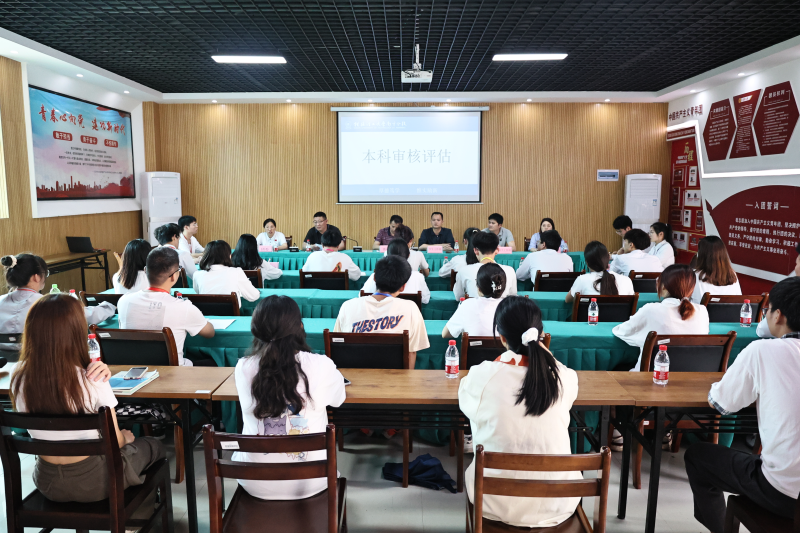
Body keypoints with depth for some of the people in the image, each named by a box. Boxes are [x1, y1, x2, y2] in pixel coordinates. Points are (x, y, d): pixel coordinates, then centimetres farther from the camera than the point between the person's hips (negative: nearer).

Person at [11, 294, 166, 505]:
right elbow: (115, 440, -17)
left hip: (47, 482, 5)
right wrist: (125, 437, 6)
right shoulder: (92, 382, -27)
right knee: (152, 446, 25)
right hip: (92, 483, -5)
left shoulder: (19, 378, -14)